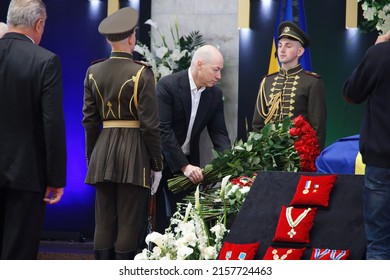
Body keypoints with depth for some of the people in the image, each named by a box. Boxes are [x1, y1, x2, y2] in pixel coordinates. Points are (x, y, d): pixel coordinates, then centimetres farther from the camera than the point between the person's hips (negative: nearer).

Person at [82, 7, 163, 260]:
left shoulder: (94, 72, 5)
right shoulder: (141, 73, -9)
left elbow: (90, 120, 8)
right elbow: (150, 124, -10)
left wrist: (92, 158, 16)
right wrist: (157, 164, -3)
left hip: (103, 151, 5)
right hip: (134, 152, -5)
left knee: (104, 223, 8)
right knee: (129, 225, -1)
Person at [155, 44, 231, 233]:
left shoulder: (215, 94, 1)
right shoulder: (167, 85, -17)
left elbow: (219, 132, 2)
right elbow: (163, 130, -22)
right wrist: (184, 166, -25)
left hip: (189, 162, 5)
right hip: (162, 160, -5)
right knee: (161, 219, -5)